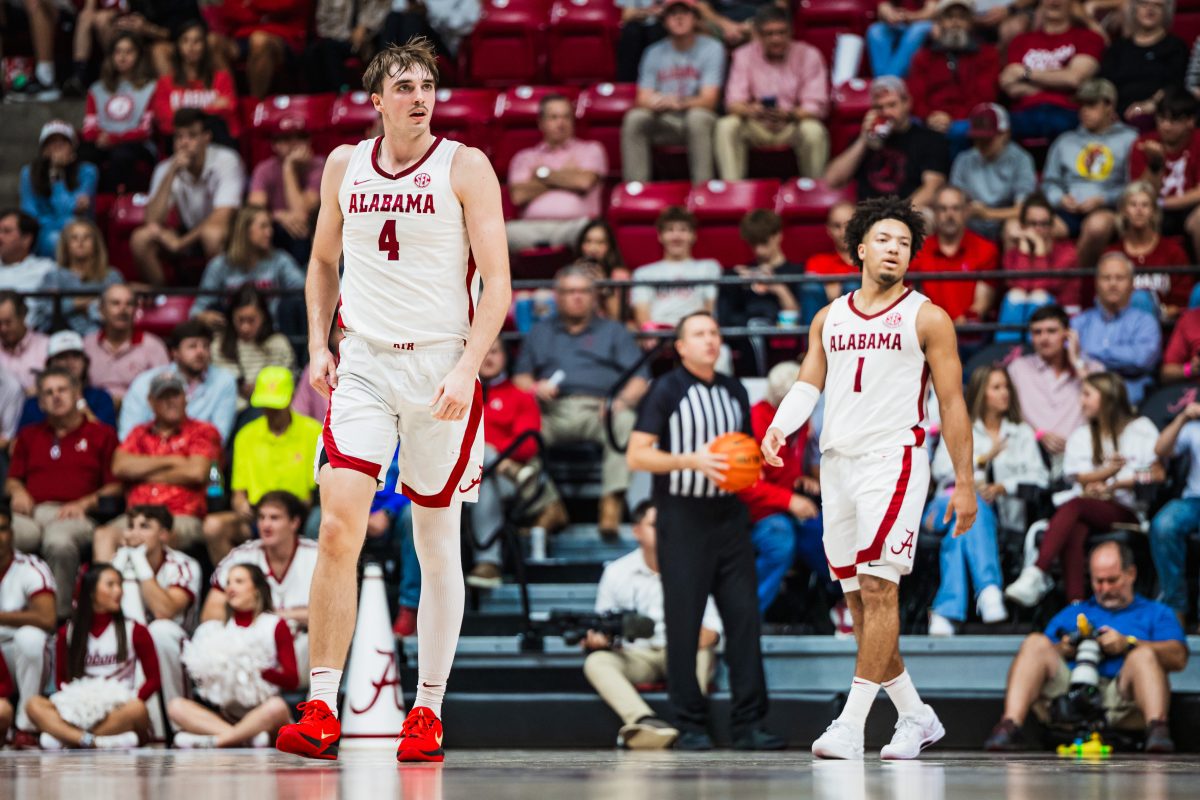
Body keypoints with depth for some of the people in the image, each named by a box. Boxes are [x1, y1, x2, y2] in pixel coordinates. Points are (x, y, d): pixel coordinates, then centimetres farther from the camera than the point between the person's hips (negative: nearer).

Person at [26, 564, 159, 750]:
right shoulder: (68, 633, 10)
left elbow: (153, 679, 4)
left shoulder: (134, 631, 5)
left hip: (119, 713, -2)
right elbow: (61, 680, 13)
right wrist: (72, 701, -10)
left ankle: (64, 737, -33)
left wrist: (129, 702, -15)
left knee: (137, 709, -37)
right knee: (34, 705, -26)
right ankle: (101, 742, -45)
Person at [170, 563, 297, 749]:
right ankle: (247, 738, -34)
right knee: (175, 706, -21)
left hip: (261, 711, -3)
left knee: (276, 707, -38)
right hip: (226, 712, 4)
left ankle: (213, 741, -32)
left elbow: (292, 681, -2)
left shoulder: (275, 625, 6)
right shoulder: (220, 627, 15)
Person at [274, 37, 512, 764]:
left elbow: (497, 284, -8)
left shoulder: (464, 167, -4)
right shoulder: (344, 167, 8)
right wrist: (318, 345, 8)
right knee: (338, 528, -13)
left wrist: (467, 369, -19)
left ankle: (429, 711, 15)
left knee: (438, 545, 5)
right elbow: (324, 261, 21)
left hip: (442, 368, -2)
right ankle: (322, 711, -12)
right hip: (364, 363, 2)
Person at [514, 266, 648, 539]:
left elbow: (638, 380, 12)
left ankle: (612, 502, -44)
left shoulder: (613, 332, 25)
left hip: (599, 409, -1)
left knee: (625, 422, -36)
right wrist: (534, 388, -2)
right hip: (552, 411, 1)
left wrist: (623, 400, -10)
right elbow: (520, 377, 21)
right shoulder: (540, 332, 31)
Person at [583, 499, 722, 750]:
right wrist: (597, 640, -17)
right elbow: (602, 629, 8)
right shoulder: (616, 572, 5)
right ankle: (644, 720, -55)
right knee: (596, 661, -30)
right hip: (636, 657, 1)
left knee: (703, 655, -34)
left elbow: (711, 630, -5)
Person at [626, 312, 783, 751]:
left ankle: (749, 723, 1)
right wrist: (693, 460, -19)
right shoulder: (666, 391, -3)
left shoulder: (734, 391, 14)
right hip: (683, 517, -5)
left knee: (744, 615, -1)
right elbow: (636, 455, -9)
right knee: (683, 622, -3)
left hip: (728, 514, 5)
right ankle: (690, 726, 2)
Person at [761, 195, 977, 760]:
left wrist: (964, 482, -3)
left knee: (878, 588, -15)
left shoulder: (927, 318, 2)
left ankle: (851, 725, -16)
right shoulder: (829, 319, 16)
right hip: (837, 460, 6)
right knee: (858, 598, 7)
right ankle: (916, 717, 19)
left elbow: (952, 403, 1)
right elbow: (808, 383, 11)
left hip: (894, 459, -6)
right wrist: (779, 427, -10)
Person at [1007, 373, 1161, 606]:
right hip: (1088, 506, 3)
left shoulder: (1140, 429, 13)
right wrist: (1112, 469, -9)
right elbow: (1082, 479, 11)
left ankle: (1035, 575, -51)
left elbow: (1158, 474, 3)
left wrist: (1113, 485, -8)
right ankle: (1075, 605, -51)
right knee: (1073, 531, -36)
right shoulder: (1081, 436, 25)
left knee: (1072, 507, -35)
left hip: (1126, 511, -3)